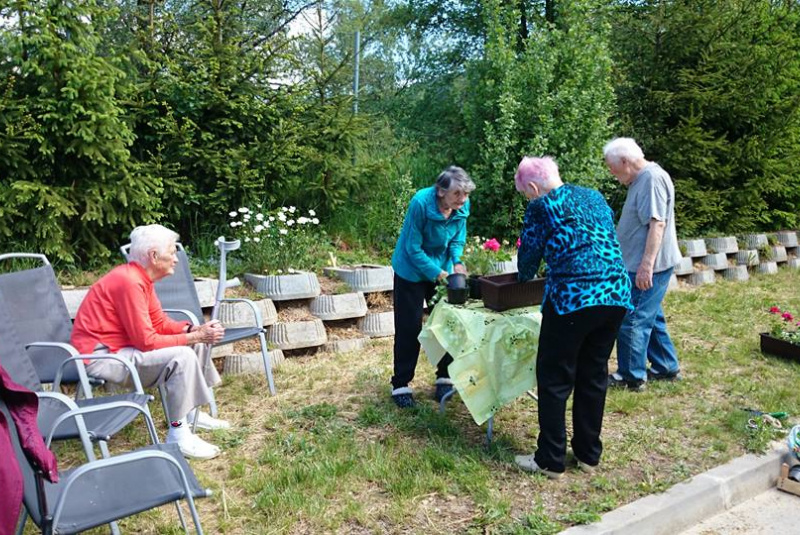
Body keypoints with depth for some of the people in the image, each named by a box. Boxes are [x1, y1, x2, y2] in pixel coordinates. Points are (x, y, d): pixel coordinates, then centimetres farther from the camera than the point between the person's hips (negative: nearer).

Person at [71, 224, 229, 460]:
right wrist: (195, 337, -19)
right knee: (182, 357, -24)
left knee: (193, 343, 9)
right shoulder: (129, 282, -25)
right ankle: (178, 435, -14)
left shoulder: (140, 277, 5)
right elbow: (147, 341, -25)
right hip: (100, 356, -10)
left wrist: (195, 330, -7)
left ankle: (192, 414, 18)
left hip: (119, 347, 10)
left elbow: (161, 322, 10)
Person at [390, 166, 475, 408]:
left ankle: (444, 378, 24)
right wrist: (437, 274, -29)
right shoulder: (421, 203, -30)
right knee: (409, 328, -1)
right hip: (412, 270, -5)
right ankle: (400, 385, 11)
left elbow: (458, 238, 0)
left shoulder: (463, 206, -14)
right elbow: (413, 248, -25)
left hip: (442, 269, 5)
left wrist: (457, 262, -19)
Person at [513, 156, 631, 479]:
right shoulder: (594, 197, 18)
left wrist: (524, 278, 28)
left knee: (554, 379, 5)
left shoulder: (540, 207, -1)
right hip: (617, 295, 7)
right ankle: (589, 454, 27)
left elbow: (529, 255, 6)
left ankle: (551, 460, 13)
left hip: (572, 298, -7)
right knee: (593, 376, 17)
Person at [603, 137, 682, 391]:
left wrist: (646, 265, -28)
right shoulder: (641, 179, 15)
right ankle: (666, 368, 30)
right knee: (651, 318, 18)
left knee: (632, 320, -4)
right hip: (640, 265, 10)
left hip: (648, 267, -10)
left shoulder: (652, 178, -17)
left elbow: (657, 224, -25)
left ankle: (631, 377, 7)